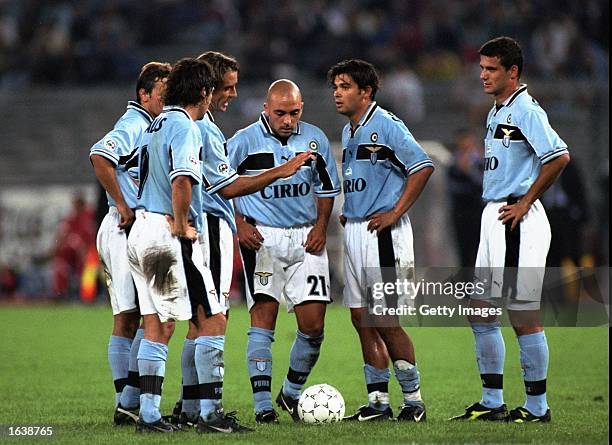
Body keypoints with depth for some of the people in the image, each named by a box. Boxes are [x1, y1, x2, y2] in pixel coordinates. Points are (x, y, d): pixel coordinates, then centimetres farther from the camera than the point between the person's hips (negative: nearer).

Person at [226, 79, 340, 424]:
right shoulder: (244, 142, -5)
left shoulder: (315, 139, 6)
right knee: (263, 318, -9)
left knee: (313, 324, -2)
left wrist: (321, 226, 4)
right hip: (262, 238, -3)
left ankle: (292, 393, 19)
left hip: (306, 237, 3)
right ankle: (263, 406, -8)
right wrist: (239, 225, -5)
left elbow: (328, 187, 17)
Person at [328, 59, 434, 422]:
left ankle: (414, 400, 0)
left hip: (382, 232, -9)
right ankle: (378, 402, 12)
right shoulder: (348, 132, 16)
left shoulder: (387, 125, -11)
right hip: (354, 230, 9)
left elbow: (423, 167, -17)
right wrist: (346, 213, 13)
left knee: (385, 319, -9)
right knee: (362, 318, 7)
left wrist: (395, 213, -17)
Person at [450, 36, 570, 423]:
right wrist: (496, 207, 15)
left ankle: (537, 407, 1)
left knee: (524, 316, -6)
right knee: (481, 312, 11)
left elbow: (559, 157, -23)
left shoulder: (526, 110, -13)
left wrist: (525, 202, -18)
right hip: (493, 217, 10)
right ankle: (493, 403, 17)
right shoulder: (497, 113, 17)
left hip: (517, 221, -10)